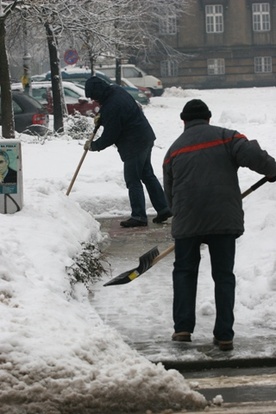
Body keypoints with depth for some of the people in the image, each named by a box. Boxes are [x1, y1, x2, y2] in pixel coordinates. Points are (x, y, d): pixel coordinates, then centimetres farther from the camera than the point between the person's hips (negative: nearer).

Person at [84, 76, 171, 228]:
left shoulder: (112, 107, -27)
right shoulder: (116, 90, 3)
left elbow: (109, 137, -18)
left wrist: (93, 145, -2)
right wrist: (101, 118, 5)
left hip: (133, 145, -10)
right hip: (146, 137, 10)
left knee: (133, 181, -3)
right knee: (148, 175, 17)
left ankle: (138, 216, 0)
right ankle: (163, 208, 20)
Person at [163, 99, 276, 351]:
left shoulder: (174, 150, 14)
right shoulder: (225, 137, 4)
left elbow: (170, 192, 18)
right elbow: (251, 154, -14)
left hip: (187, 221, 1)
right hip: (224, 218, -1)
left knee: (185, 271, 16)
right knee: (224, 276, 6)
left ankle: (183, 328, 9)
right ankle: (224, 335, 3)